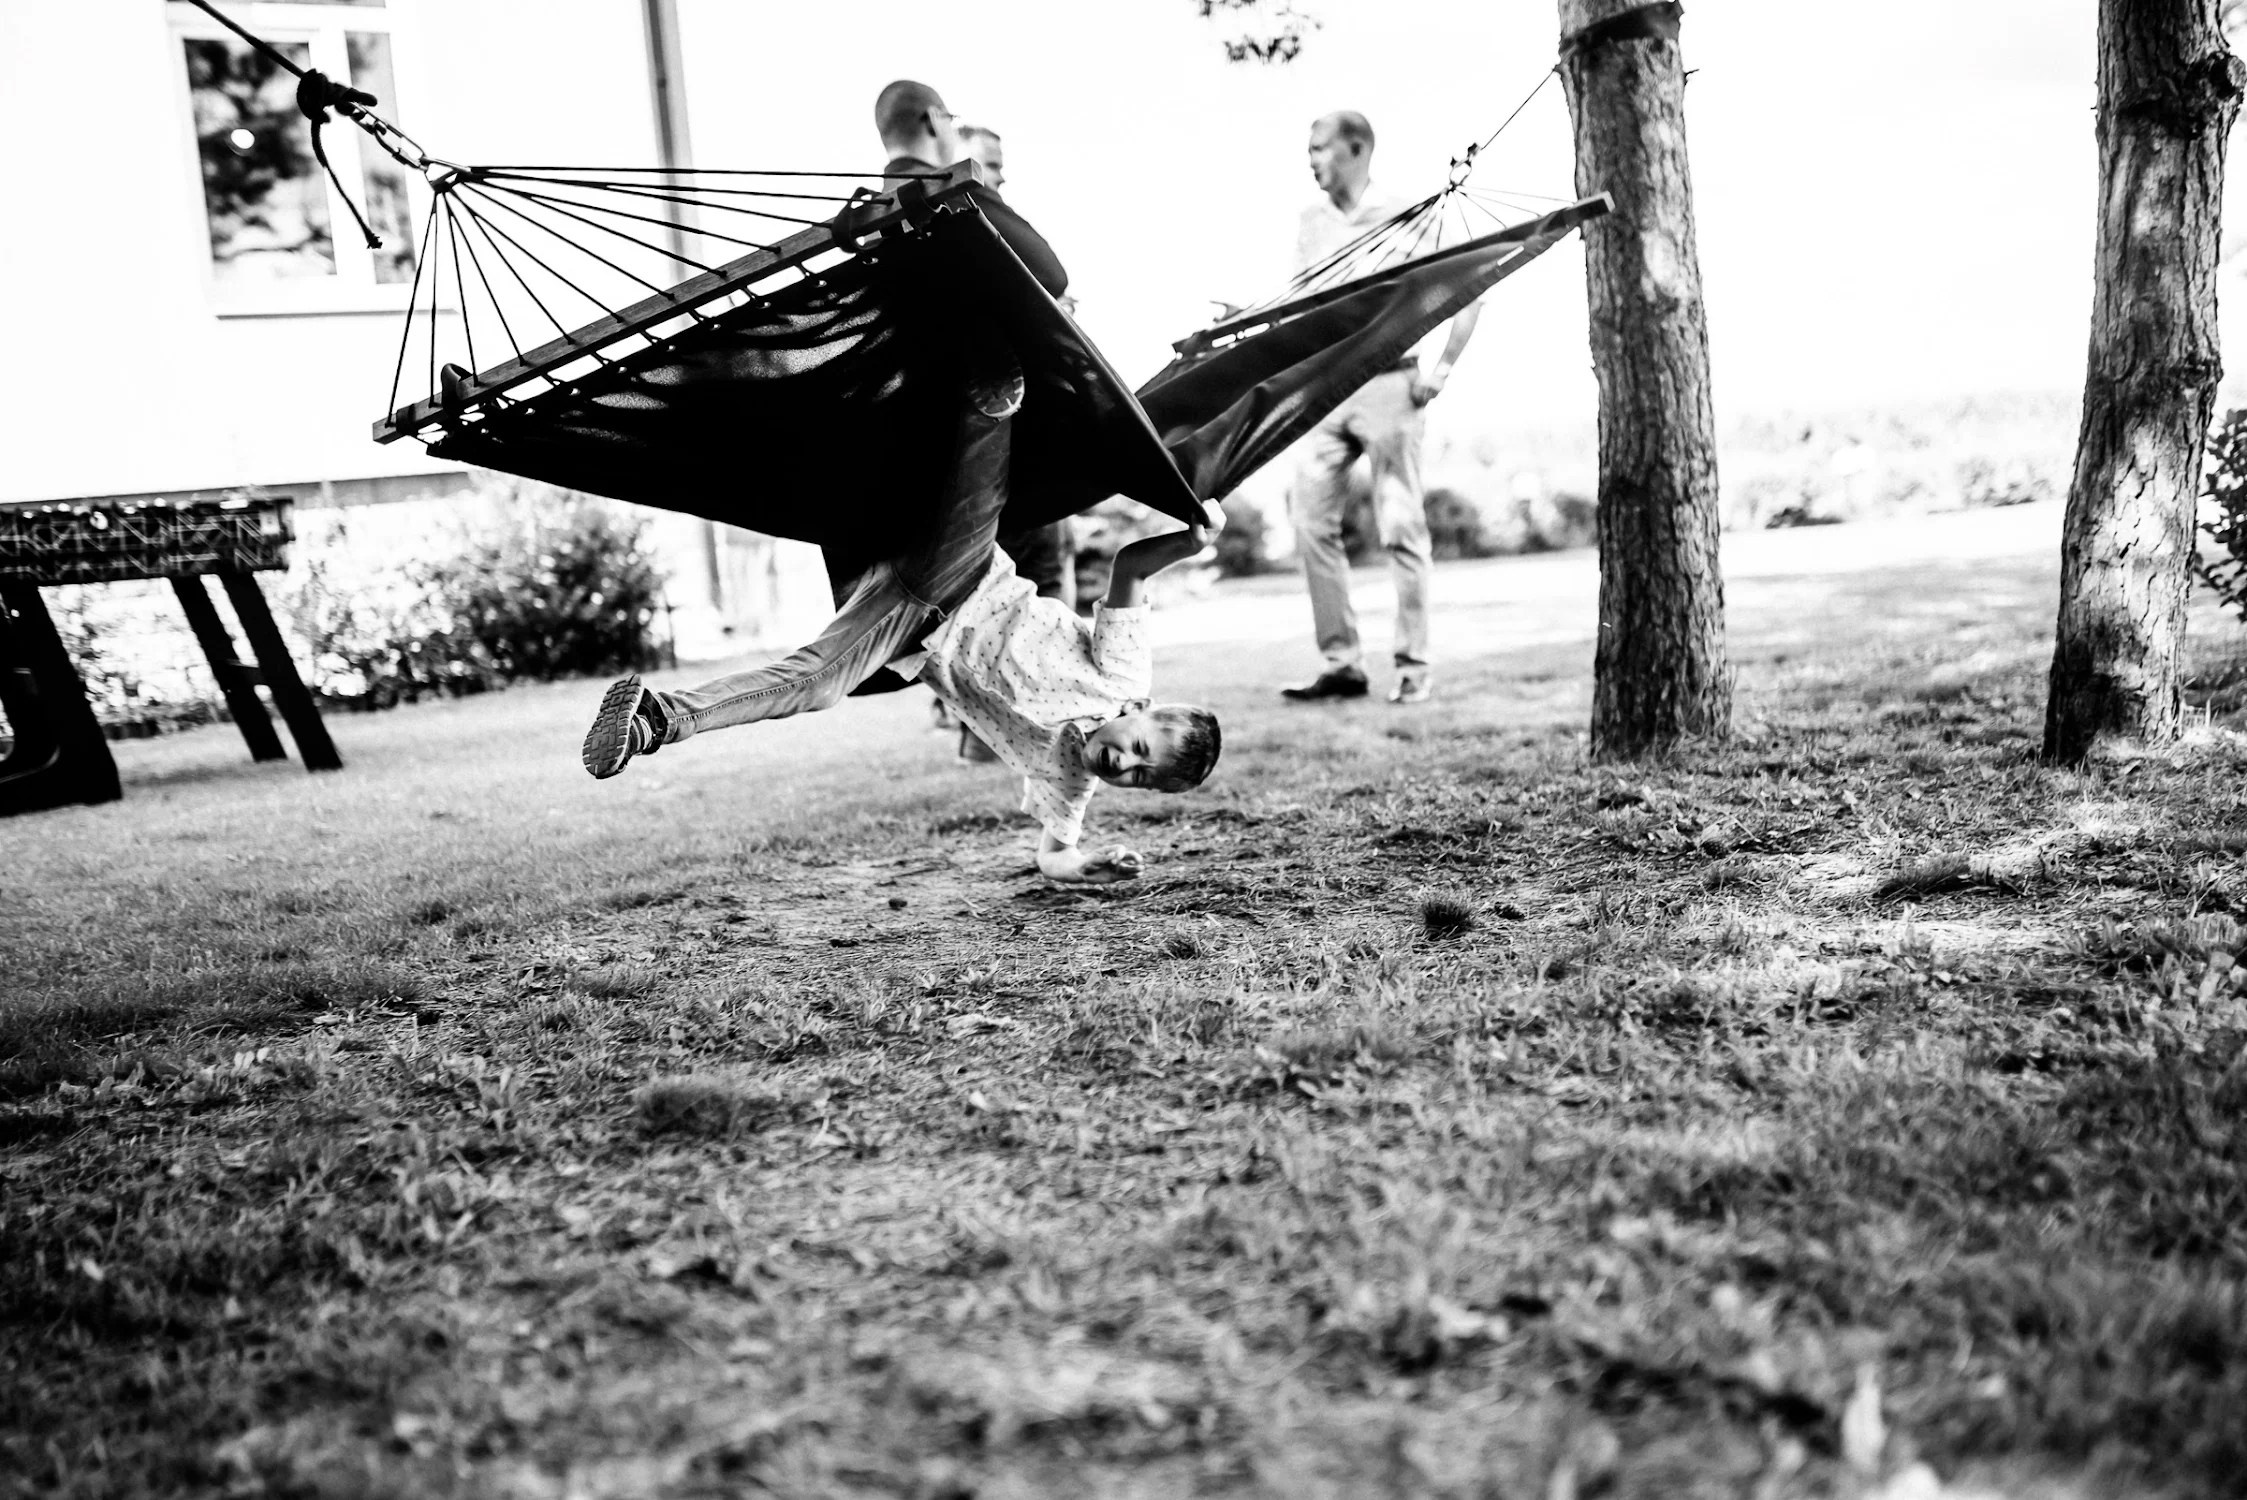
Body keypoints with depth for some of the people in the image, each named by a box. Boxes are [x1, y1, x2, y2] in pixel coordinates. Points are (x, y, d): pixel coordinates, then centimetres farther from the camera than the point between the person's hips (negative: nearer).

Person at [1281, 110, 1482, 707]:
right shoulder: (1311, 223, 12)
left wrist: (1442, 368, -5)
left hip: (1387, 385, -5)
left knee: (1400, 527, -2)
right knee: (1311, 521, -3)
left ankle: (1413, 665, 6)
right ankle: (1340, 663, 4)